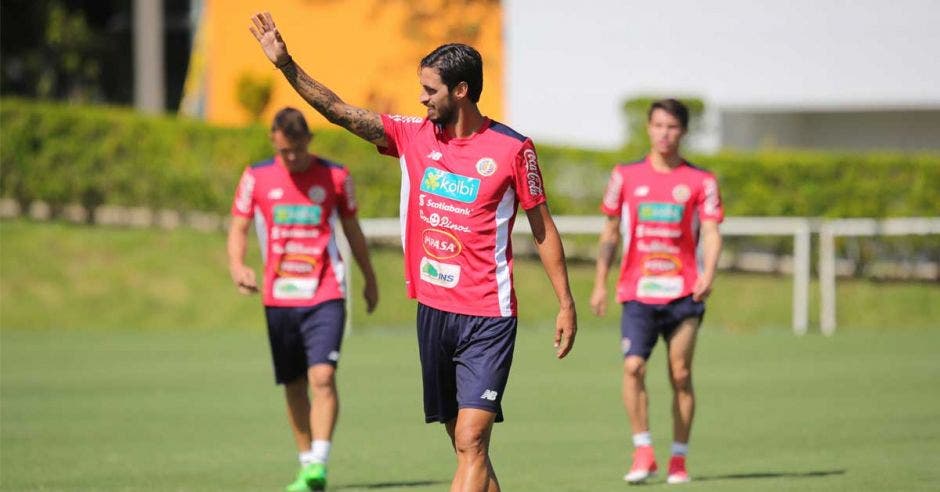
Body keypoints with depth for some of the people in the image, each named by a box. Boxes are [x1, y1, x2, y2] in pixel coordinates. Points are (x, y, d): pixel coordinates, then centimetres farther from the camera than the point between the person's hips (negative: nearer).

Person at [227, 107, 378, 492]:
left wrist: (369, 280, 23)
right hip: (278, 298, 2)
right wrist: (237, 267, -16)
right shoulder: (257, 178, 3)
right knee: (294, 386, 9)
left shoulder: (335, 177, 2)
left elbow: (352, 230, 14)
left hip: (325, 297, -2)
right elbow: (238, 228, 5)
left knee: (323, 376, -18)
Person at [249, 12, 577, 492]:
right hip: (433, 312, 5)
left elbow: (542, 228, 1)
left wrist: (565, 303, 1)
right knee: (465, 447, 9)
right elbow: (340, 111, 4)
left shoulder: (512, 149, -5)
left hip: (487, 318, -5)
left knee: (471, 442, -14)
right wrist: (286, 64, -5)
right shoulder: (414, 136, 7)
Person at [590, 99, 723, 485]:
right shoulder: (626, 176, 8)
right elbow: (610, 231, 15)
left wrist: (708, 273, -22)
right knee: (633, 366, -17)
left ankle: (678, 460, 12)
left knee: (681, 375, 2)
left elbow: (711, 233, -3)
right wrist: (600, 284, 11)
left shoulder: (700, 182, 4)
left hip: (683, 293, 0)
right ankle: (643, 452, -10)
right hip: (637, 293, 0)